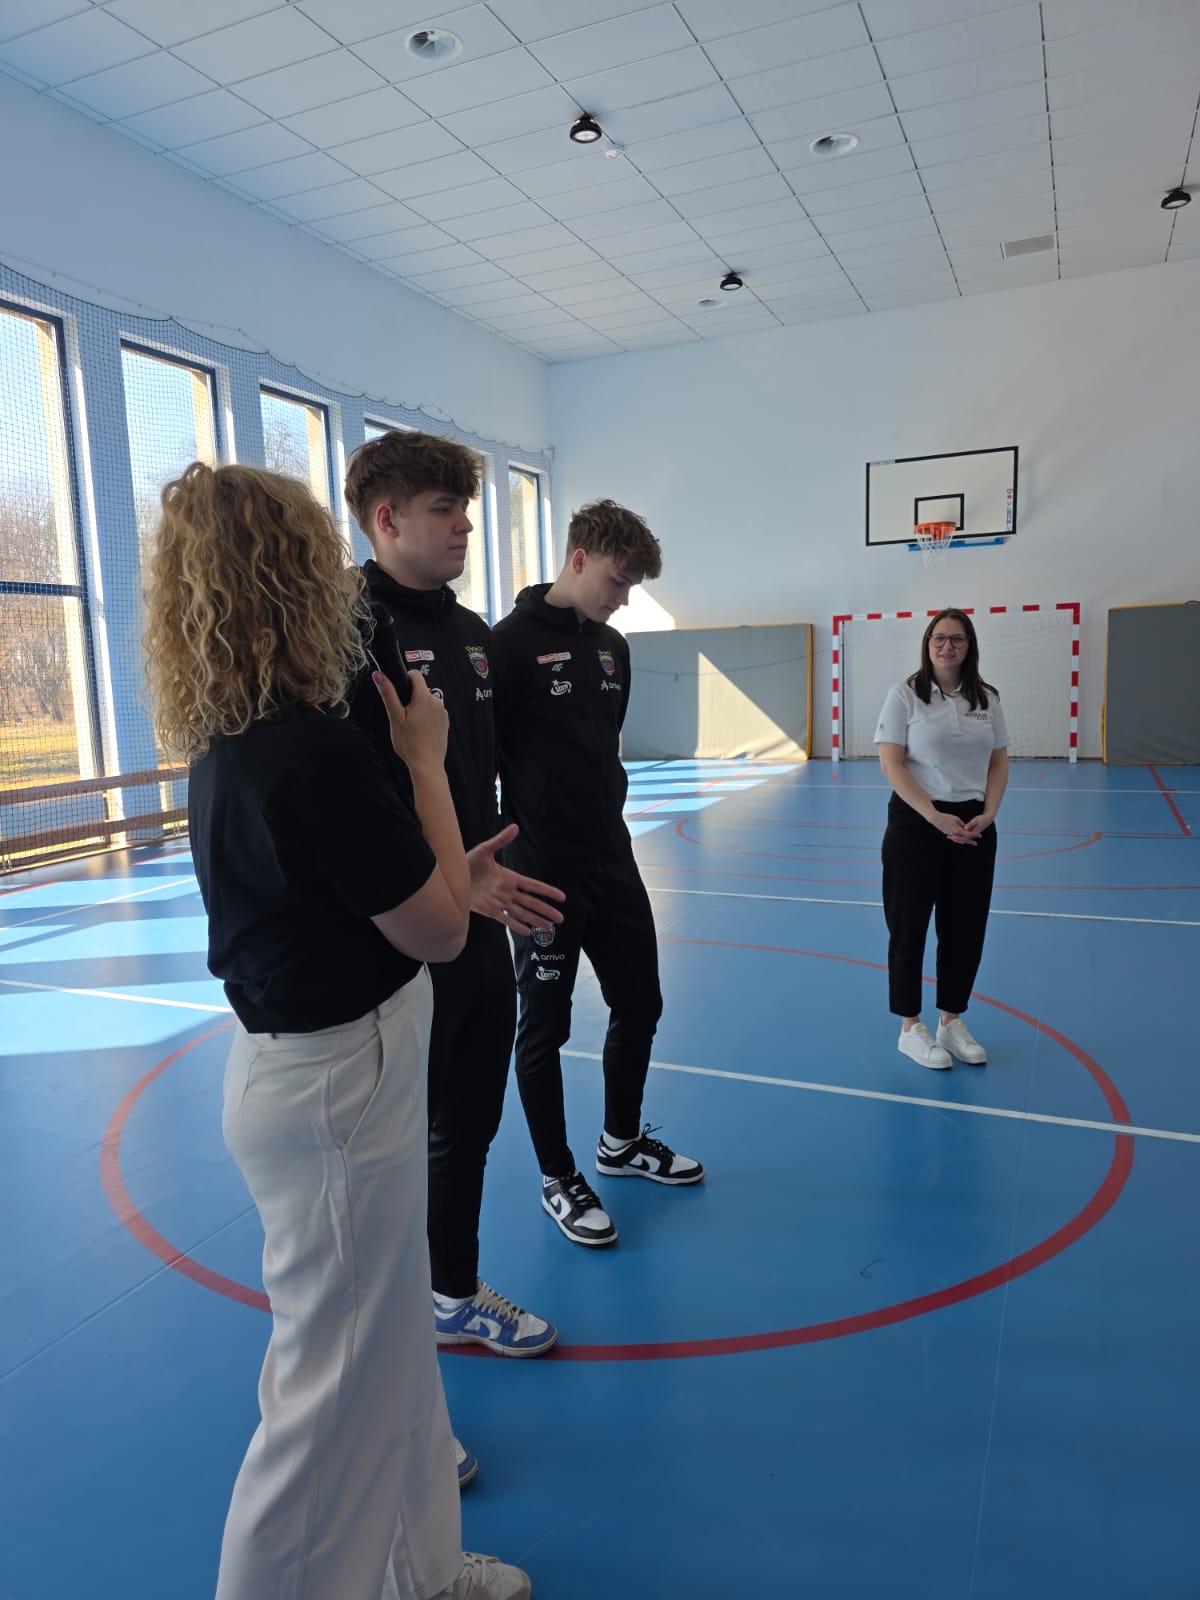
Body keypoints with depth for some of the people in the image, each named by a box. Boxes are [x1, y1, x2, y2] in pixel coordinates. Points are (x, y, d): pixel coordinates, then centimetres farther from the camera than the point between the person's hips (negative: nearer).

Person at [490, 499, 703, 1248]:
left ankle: (623, 1142, 38)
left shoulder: (614, 647, 10)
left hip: (614, 863, 8)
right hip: (544, 876, -7)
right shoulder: (511, 643, -13)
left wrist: (611, 824, 15)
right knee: (545, 1029, 6)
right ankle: (560, 1180, 24)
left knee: (640, 1005, 16)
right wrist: (511, 873, -14)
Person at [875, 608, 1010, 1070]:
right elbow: (891, 763, -11)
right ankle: (911, 1029, 17)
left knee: (966, 927, 10)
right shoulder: (905, 695, -6)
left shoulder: (987, 698, 7)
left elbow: (999, 762, 10)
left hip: (973, 827, 4)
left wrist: (988, 814, -7)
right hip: (915, 824, -4)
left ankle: (952, 1022, 26)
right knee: (908, 926, 3)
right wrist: (936, 817, -18)